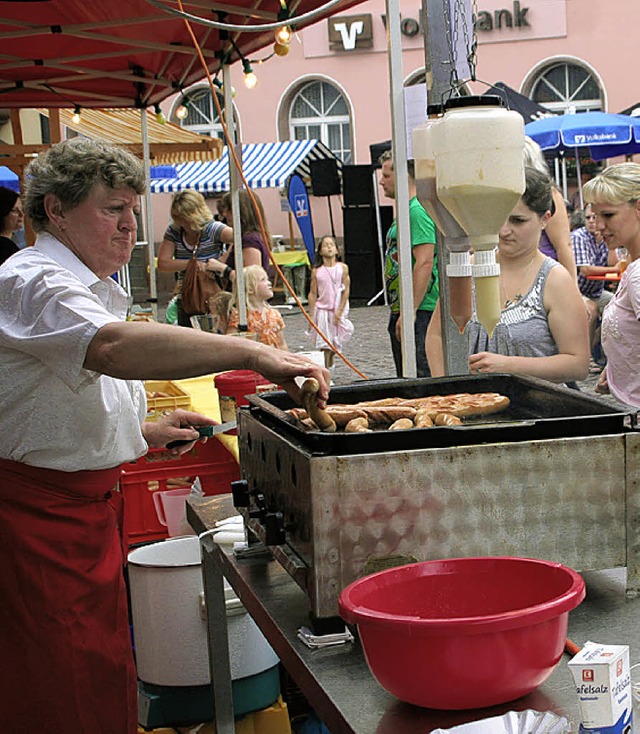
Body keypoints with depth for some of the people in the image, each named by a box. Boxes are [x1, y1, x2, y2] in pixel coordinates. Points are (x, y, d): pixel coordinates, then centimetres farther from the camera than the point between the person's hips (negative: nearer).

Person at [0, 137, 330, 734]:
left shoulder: (88, 290, 17)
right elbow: (113, 348, -40)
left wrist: (145, 433, 12)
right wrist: (252, 354, -46)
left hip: (85, 506, 10)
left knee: (102, 683, 15)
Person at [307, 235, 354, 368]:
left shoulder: (343, 268, -4)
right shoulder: (316, 271, -3)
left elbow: (346, 290, -4)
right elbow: (312, 293, 1)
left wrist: (340, 311, -9)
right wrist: (312, 315, -2)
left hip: (339, 310, 0)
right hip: (322, 308, 0)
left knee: (336, 340, 4)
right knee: (325, 341, 2)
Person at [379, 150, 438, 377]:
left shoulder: (418, 211, -14)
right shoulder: (405, 212, 18)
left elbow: (425, 263, -23)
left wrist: (410, 311, -25)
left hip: (419, 312, -11)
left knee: (421, 377, -10)